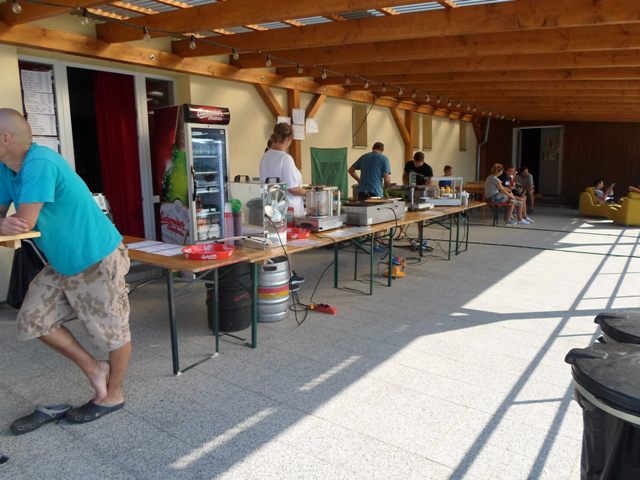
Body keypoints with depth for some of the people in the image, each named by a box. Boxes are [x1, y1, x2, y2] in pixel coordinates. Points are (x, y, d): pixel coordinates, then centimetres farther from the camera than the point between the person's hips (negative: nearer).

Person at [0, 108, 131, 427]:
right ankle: (94, 369, 24)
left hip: (96, 258, -9)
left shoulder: (39, 163, -25)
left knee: (112, 331, 6)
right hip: (61, 263, 10)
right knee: (33, 320, 11)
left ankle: (113, 396, 26)